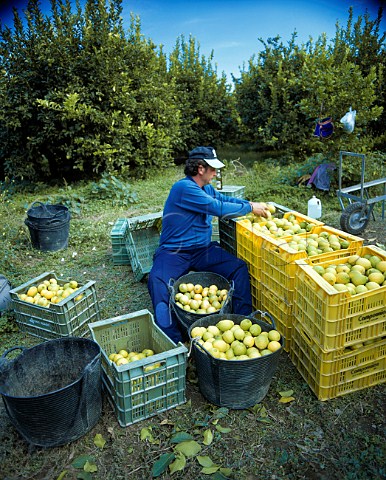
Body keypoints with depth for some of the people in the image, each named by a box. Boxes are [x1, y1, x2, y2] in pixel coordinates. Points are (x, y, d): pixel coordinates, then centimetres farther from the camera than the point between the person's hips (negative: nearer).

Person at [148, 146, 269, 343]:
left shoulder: (206, 188, 10)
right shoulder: (184, 188, -19)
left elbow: (224, 199, 25)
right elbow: (218, 208, -22)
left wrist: (252, 204, 9)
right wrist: (250, 208, -10)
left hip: (202, 249, 7)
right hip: (174, 252, -7)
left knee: (239, 267, -11)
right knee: (158, 282, -34)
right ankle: (172, 340, -27)